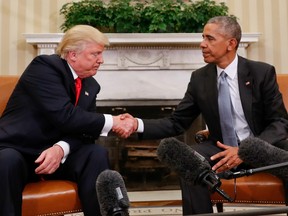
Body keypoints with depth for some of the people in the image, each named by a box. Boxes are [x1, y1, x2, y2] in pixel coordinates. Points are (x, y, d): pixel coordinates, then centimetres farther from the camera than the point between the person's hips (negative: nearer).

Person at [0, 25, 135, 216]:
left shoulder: (91, 85, 6)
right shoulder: (45, 66, -15)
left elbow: (83, 128, -4)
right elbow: (65, 117, -27)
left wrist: (61, 148, -25)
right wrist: (112, 122, -21)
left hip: (55, 153, 5)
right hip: (15, 152, -5)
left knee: (97, 154, -20)